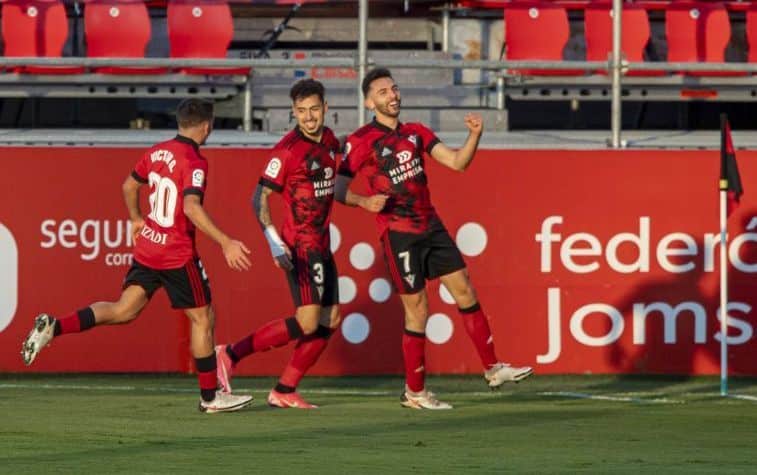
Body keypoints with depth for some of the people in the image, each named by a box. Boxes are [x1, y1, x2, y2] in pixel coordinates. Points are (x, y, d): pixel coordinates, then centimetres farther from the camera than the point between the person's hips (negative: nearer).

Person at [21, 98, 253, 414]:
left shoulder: (157, 152, 7)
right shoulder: (194, 162, -18)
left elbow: (129, 185, 20)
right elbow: (192, 207, -31)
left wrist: (136, 219, 35)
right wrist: (225, 243, -32)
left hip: (146, 246, 7)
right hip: (178, 255, -7)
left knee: (124, 310, 10)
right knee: (203, 318, 6)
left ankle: (54, 326, -7)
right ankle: (210, 397, 12)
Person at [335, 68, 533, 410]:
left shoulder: (416, 133, 10)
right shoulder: (361, 141, -7)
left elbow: (457, 162, 6)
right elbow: (338, 189, -8)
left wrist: (474, 135, -11)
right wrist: (365, 201, -28)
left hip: (431, 227, 6)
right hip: (398, 233, -6)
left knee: (465, 292, 6)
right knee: (417, 311, -3)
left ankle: (492, 369, 15)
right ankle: (414, 392, 8)